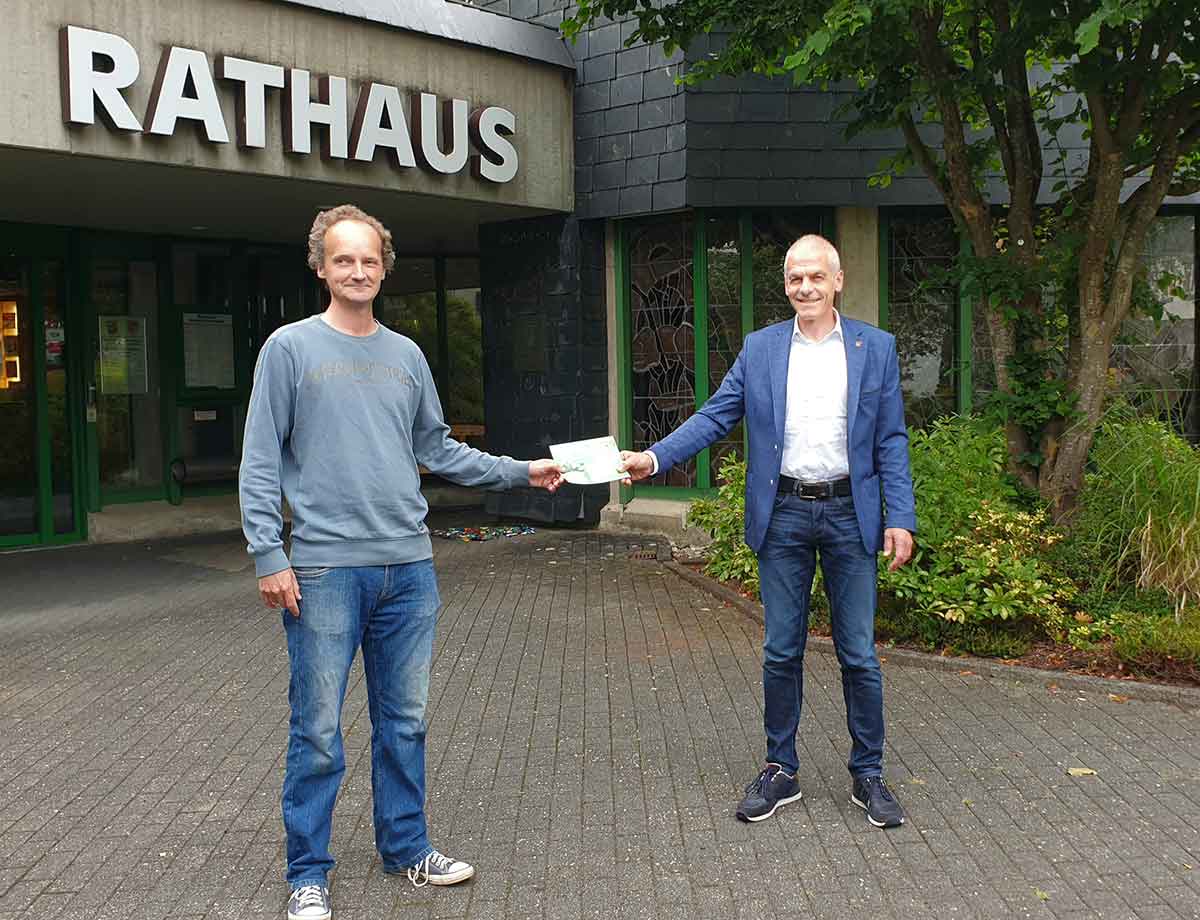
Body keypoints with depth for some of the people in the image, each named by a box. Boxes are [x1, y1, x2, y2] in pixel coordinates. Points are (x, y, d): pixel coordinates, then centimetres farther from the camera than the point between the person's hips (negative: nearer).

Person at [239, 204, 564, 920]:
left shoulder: (407, 355, 12)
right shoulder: (290, 348, -1)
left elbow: (437, 449, 19)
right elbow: (261, 462, -4)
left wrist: (520, 472, 15)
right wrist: (268, 555, -12)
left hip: (409, 567, 5)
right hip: (325, 570, -4)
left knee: (405, 720, 14)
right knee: (319, 731, 2)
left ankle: (406, 846, 29)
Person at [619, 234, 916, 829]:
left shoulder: (875, 348, 3)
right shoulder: (759, 349, 5)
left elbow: (891, 440, 2)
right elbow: (715, 416, 0)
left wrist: (901, 518, -5)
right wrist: (656, 457, -14)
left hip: (850, 514, -1)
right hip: (784, 515, 1)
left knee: (859, 654, 5)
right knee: (781, 652, 8)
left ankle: (868, 775, 20)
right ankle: (780, 770, 22)